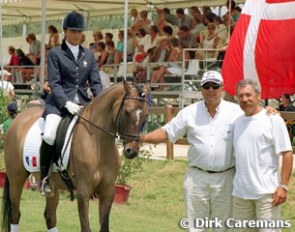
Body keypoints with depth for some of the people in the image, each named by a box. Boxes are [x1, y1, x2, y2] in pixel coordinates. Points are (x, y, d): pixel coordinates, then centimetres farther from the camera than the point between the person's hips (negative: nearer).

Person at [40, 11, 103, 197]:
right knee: (49, 135, -29)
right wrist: (67, 103, -21)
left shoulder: (89, 55, 15)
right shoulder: (55, 53, 2)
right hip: (59, 102, -4)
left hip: (83, 103, 5)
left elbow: (96, 82, 9)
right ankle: (44, 177, -13)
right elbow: (54, 83, -6)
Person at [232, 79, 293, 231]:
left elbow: (287, 154, -9)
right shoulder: (237, 122, 12)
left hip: (266, 192, -6)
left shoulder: (273, 119, -6)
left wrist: (283, 185, -15)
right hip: (240, 192, 6)